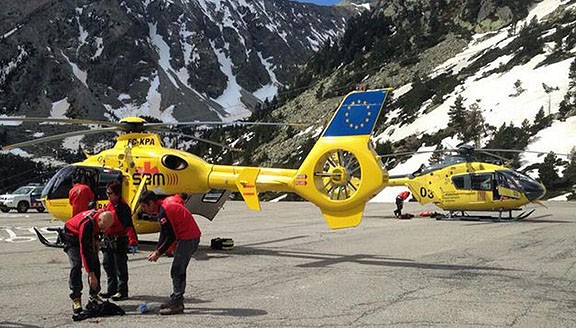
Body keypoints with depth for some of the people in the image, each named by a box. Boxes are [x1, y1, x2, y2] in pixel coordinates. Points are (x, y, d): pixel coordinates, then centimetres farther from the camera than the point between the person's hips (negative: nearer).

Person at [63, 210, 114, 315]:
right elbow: (84, 251, -39)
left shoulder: (101, 217, -21)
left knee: (95, 263, -1)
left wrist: (95, 247, 13)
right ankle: (76, 299, -16)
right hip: (72, 236, -7)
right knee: (76, 265, -20)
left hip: (88, 237, 7)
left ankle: (93, 295, 8)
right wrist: (91, 274, -38)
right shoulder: (87, 224, -41)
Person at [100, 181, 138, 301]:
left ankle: (122, 291, 7)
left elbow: (129, 226, -21)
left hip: (119, 241, -9)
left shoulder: (123, 207, -15)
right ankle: (112, 290, 25)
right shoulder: (109, 206, 11)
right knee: (107, 265, 14)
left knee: (120, 267, -1)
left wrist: (133, 242, -27)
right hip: (108, 241, 9)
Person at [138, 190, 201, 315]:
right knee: (179, 270, 17)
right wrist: (157, 251, 11)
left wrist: (158, 253, -11)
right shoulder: (165, 207, 15)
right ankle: (176, 300, 24)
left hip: (188, 238, -10)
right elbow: (164, 233, 18)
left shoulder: (163, 212, -18)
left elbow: (170, 236, -19)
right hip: (193, 236, 10)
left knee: (177, 271, -8)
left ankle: (177, 304, -7)